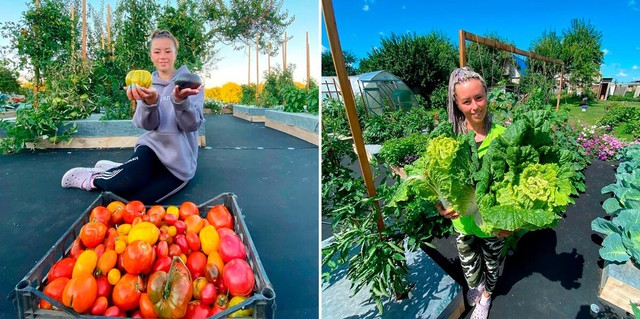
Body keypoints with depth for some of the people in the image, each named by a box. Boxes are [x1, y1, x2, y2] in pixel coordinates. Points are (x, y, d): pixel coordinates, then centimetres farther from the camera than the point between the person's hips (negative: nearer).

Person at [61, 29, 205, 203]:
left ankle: (93, 179, 5)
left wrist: (181, 100, -35)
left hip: (180, 161, -1)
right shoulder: (147, 84, 7)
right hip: (153, 146, 2)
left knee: (139, 198, -25)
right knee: (129, 182, -32)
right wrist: (149, 102, -30)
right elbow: (148, 124, -9)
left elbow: (191, 124, -15)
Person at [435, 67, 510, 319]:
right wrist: (440, 205, -24)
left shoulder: (500, 135, -18)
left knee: (491, 263, 24)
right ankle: (475, 286, 58)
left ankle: (486, 295, 54)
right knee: (468, 263, 26)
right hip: (462, 220, 1)